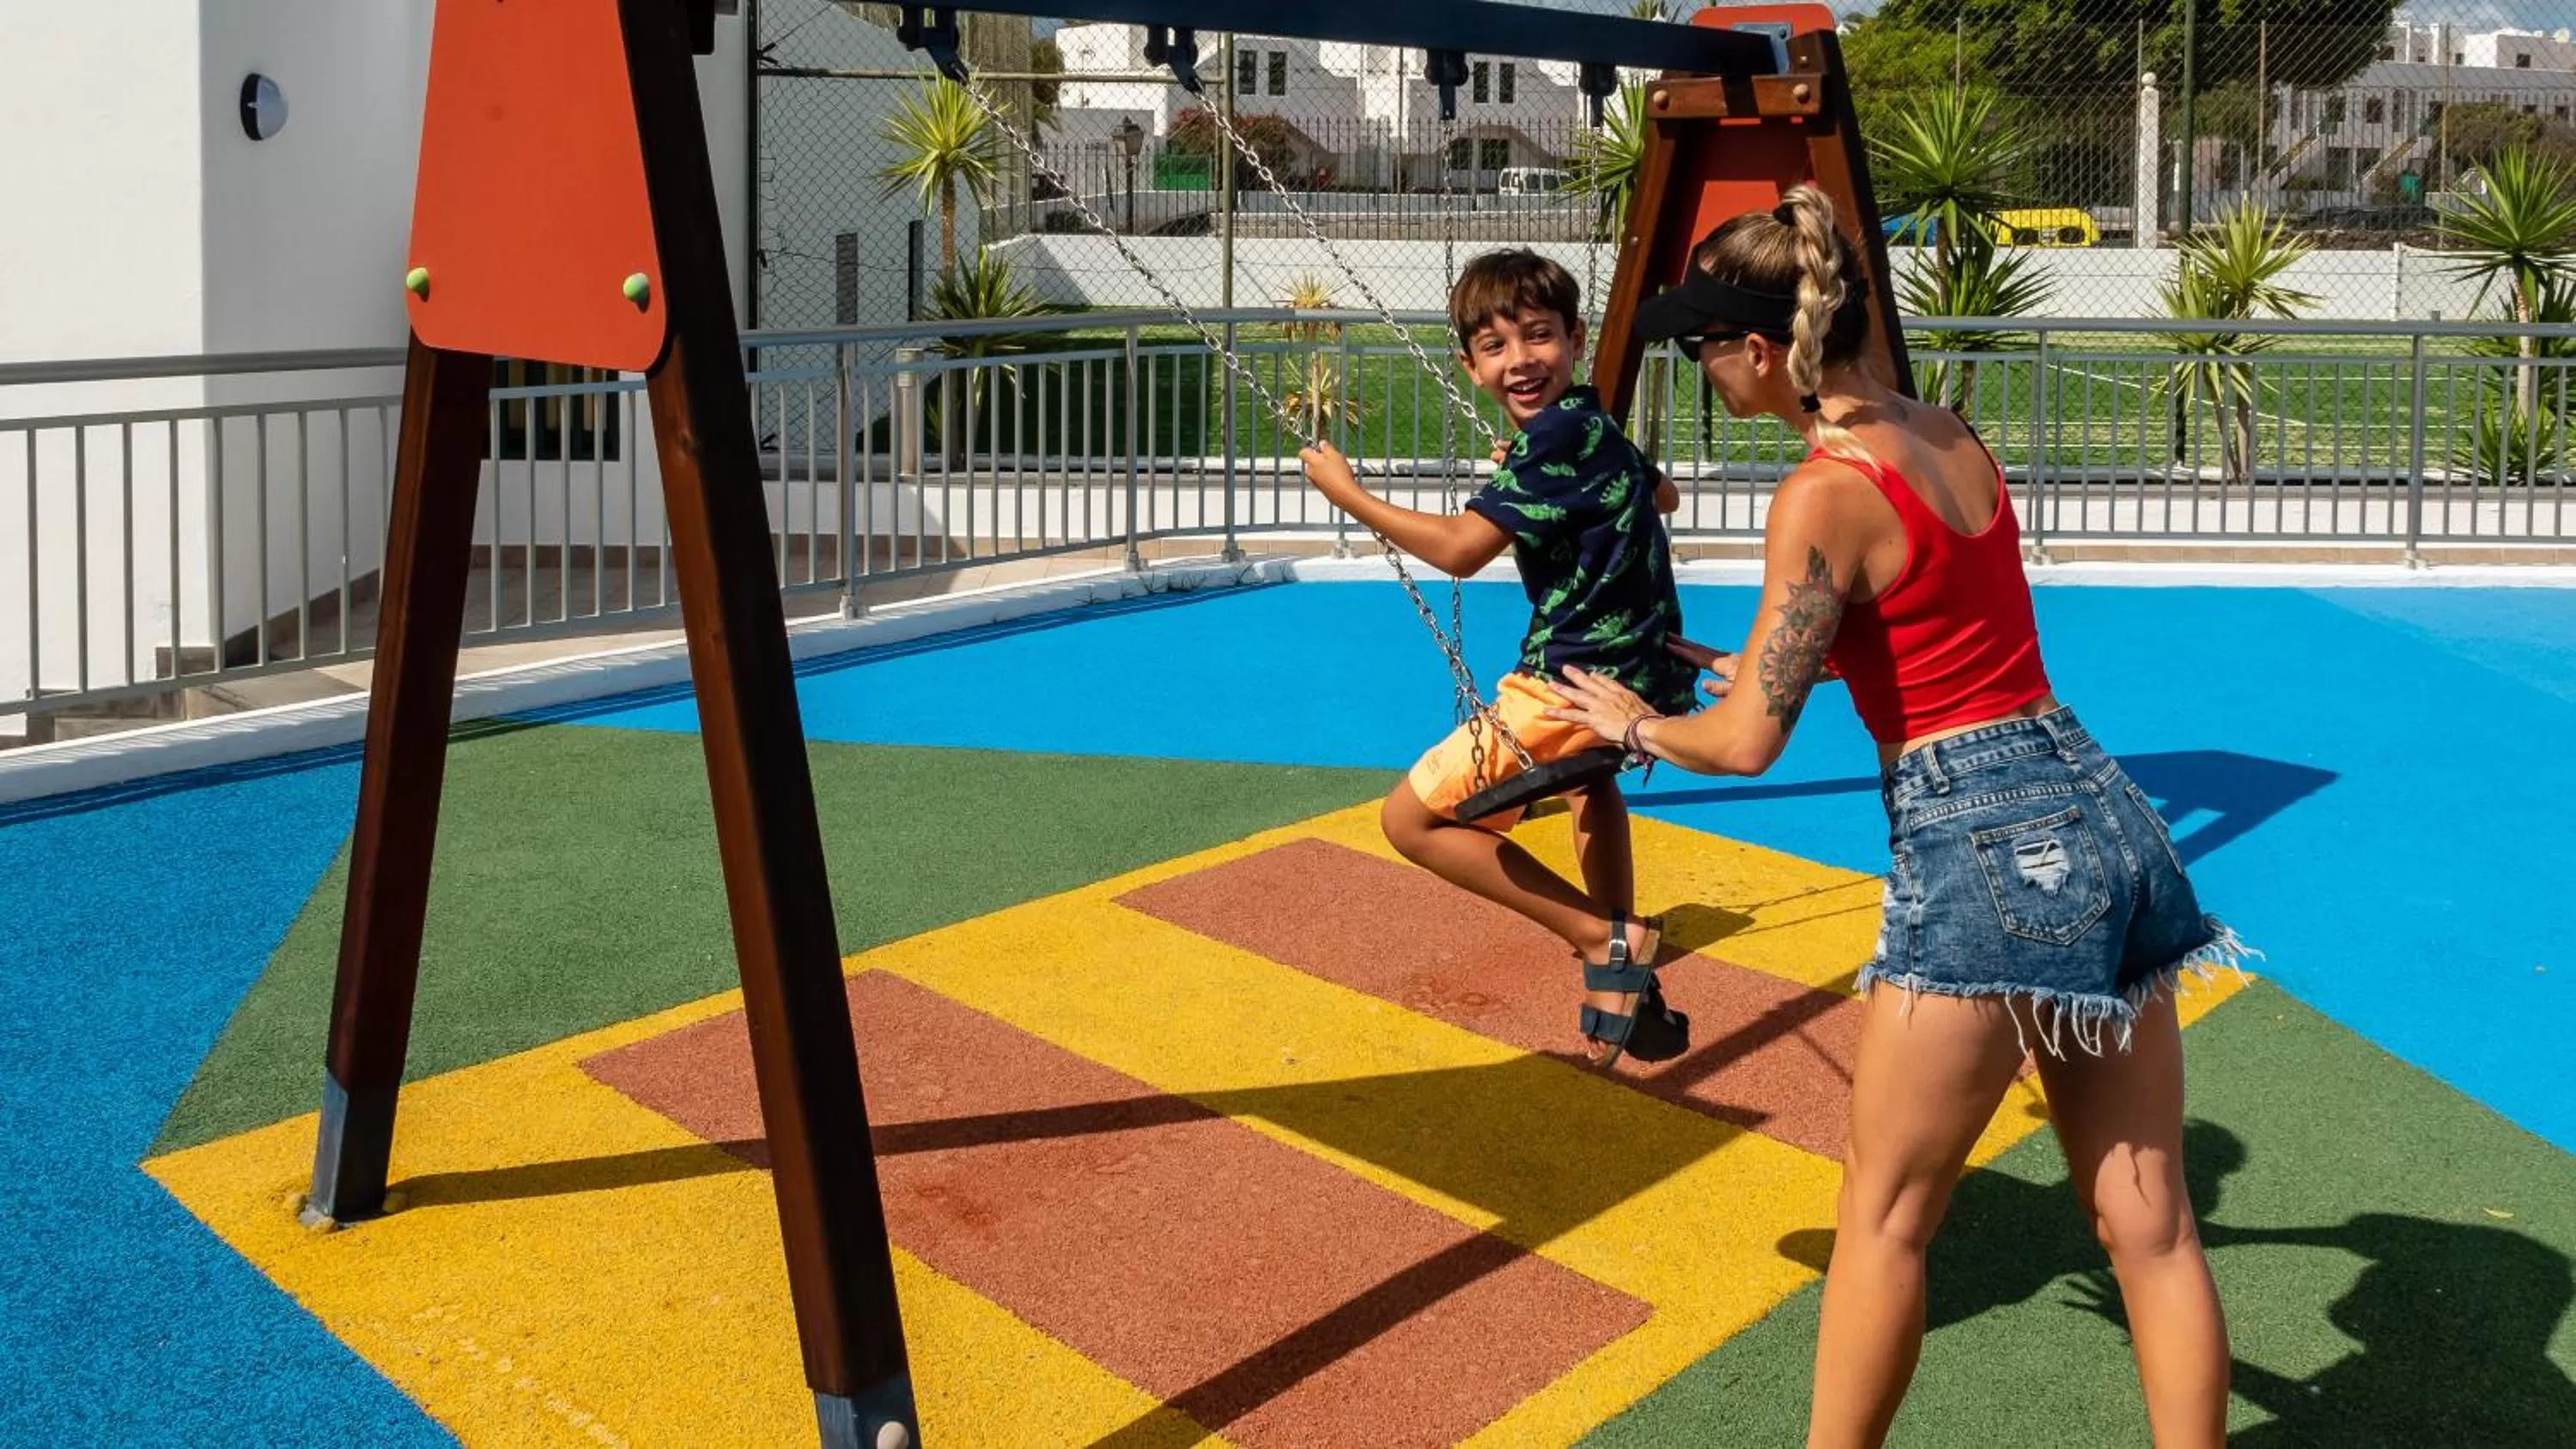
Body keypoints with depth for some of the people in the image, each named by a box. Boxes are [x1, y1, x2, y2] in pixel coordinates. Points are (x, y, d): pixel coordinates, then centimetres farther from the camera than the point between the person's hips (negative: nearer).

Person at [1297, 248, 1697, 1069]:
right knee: (1588, 775, 42)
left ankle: (1607, 939, -6)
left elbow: (1458, 549, -21)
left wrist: (1345, 492, -12)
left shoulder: (1556, 435, -17)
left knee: (1412, 819, -2)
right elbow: (1661, 494, 35)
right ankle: (1625, 991, 34)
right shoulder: (1589, 427, 13)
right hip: (1644, 677, 10)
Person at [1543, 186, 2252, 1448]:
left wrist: (1636, 725, 9)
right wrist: (1787, 663, 35)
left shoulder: (1824, 495, -13)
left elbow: (1748, 742, -11)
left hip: (1982, 848, -8)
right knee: (2147, 1222, 8)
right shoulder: (1950, 433, 11)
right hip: (2098, 810, 8)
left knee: (1884, 1214, 7)